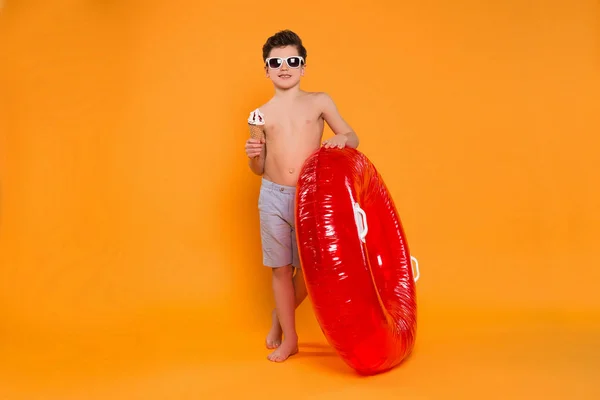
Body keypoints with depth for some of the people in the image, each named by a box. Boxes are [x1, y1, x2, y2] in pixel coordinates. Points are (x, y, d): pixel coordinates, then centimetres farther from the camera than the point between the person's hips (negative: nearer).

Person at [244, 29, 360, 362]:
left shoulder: (319, 102, 2)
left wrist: (343, 139, -17)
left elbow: (352, 137, 5)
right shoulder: (260, 115, 5)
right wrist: (253, 155, -11)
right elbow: (259, 169, 11)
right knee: (281, 268, 6)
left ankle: (279, 316, 35)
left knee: (308, 267, 7)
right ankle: (289, 338, 21)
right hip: (273, 197, 1)